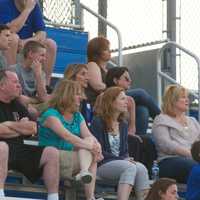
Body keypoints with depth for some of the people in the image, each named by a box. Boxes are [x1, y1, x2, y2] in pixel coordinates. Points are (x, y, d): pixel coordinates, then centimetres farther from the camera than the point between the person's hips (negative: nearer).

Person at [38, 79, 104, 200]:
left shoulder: (77, 116, 15)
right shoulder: (51, 114, -9)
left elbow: (89, 136, -1)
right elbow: (66, 136, -23)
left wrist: (97, 147, -25)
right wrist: (91, 147, -29)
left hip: (71, 160, 6)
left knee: (88, 141, -22)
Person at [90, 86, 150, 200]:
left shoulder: (123, 124, 19)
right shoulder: (98, 122, -2)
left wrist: (127, 159, -6)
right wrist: (122, 160, -13)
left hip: (122, 162, 6)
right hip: (103, 164, -6)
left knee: (141, 168, -27)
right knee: (130, 167, -34)